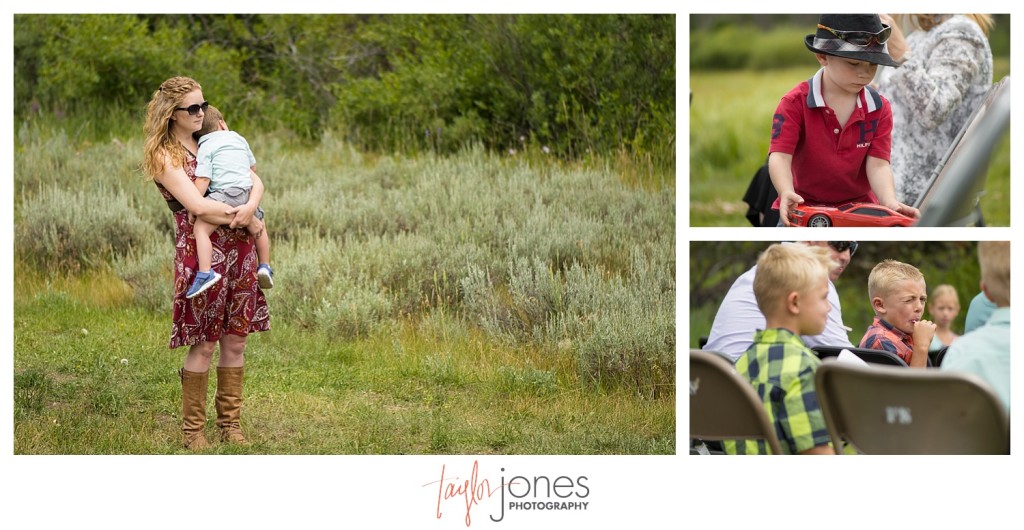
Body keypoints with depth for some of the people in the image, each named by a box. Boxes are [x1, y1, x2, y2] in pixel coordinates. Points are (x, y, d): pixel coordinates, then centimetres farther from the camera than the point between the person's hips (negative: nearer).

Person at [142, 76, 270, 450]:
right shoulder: (164, 155, -5)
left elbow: (255, 180, 7)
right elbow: (197, 205, -16)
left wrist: (250, 207, -15)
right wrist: (246, 220, -11)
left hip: (239, 248, 6)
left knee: (235, 339, 8)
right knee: (204, 344, -2)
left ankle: (230, 422, 17)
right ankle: (192, 427, 9)